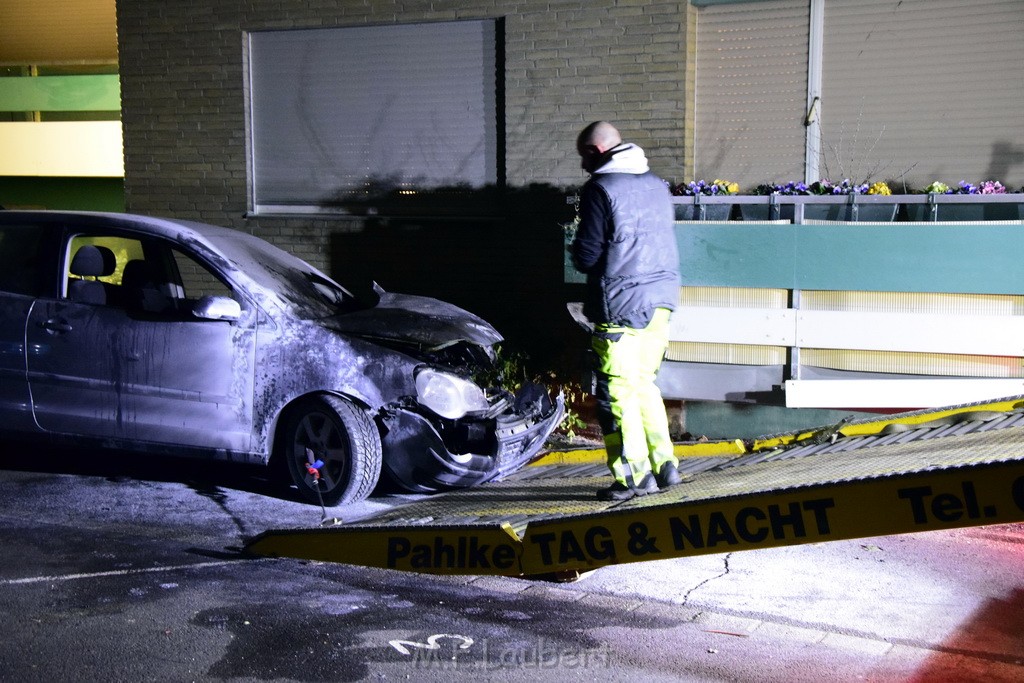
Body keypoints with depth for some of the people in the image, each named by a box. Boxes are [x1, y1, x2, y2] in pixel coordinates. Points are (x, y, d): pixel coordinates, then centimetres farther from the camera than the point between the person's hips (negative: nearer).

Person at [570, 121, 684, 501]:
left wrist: (576, 252, 9)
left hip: (621, 304, -8)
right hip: (661, 299, 8)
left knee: (616, 390, 0)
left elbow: (587, 257, -12)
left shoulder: (600, 188, -10)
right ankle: (665, 466, 17)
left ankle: (635, 475, 2)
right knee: (643, 383, 17)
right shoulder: (656, 184, 13)